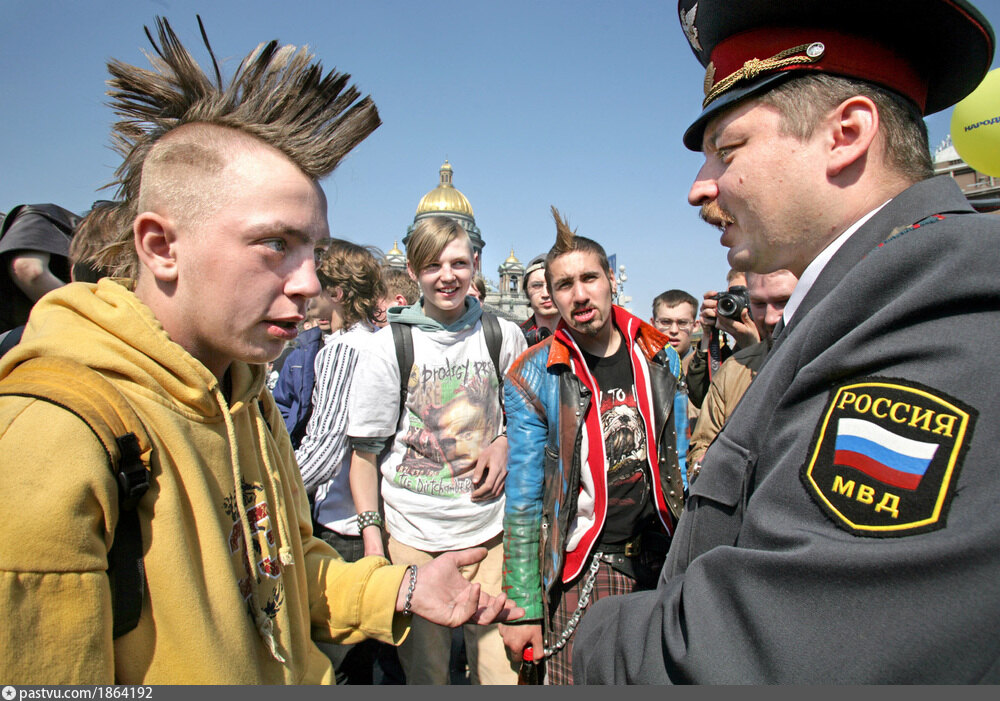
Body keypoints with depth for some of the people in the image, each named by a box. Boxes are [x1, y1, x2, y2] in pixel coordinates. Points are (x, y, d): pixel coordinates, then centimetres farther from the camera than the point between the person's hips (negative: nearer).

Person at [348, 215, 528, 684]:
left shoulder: (504, 336, 1)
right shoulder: (389, 346, -5)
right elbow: (365, 451, -1)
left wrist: (505, 442, -5)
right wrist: (370, 533, -6)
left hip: (490, 527, 1)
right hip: (412, 534, -1)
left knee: (501, 667, 8)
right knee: (423, 665, 15)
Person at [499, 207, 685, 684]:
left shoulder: (660, 357, 1)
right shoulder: (534, 378, -9)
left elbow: (677, 461, 10)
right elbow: (523, 500, -7)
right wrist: (522, 608, -7)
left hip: (662, 556, 3)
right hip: (587, 566, -3)